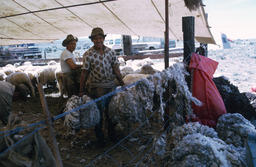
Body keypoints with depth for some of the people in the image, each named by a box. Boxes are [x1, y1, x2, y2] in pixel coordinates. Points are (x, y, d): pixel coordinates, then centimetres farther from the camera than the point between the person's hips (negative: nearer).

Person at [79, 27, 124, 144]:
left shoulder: (110, 52, 2)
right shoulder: (88, 55, -8)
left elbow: (116, 69, 6)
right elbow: (84, 73, -6)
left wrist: (122, 83, 4)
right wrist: (82, 91, -5)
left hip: (111, 86, 4)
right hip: (97, 88, -3)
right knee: (98, 112, 8)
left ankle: (111, 132, 37)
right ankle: (99, 136, 29)